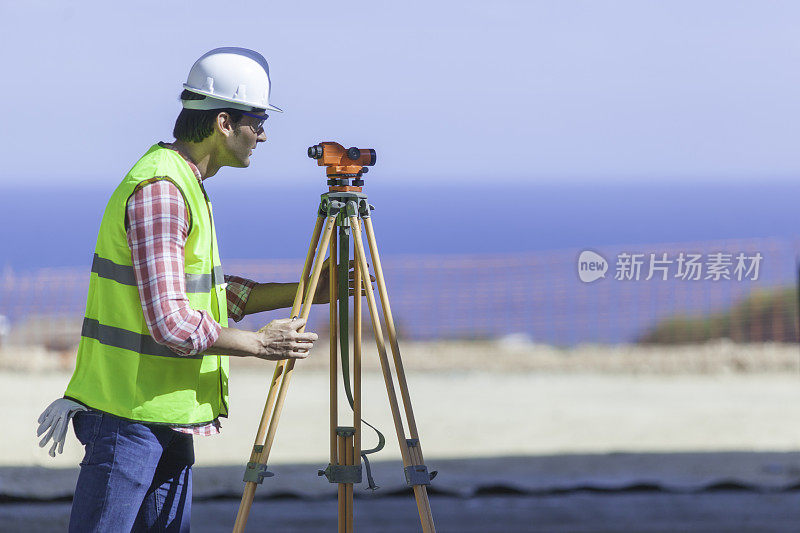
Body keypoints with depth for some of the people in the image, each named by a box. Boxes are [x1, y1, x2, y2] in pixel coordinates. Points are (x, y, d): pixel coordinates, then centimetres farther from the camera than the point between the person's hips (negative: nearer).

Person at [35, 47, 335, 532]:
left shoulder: (185, 184, 15)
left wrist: (308, 292, 17)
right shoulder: (160, 191, -19)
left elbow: (217, 295, 22)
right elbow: (170, 323, -24)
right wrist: (260, 345, -13)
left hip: (166, 413, 10)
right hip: (131, 414, -10)